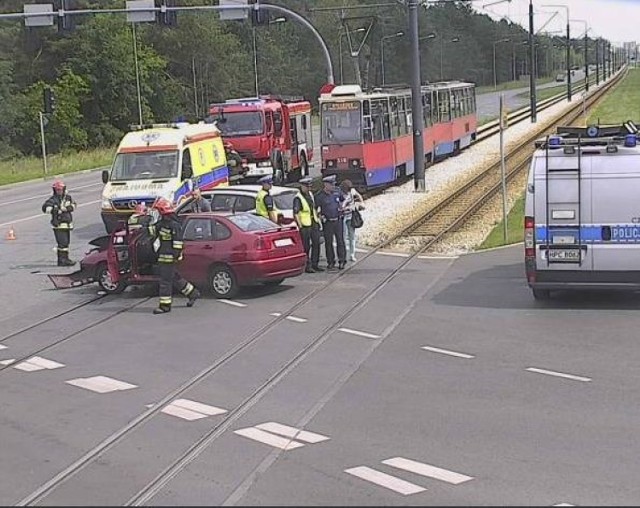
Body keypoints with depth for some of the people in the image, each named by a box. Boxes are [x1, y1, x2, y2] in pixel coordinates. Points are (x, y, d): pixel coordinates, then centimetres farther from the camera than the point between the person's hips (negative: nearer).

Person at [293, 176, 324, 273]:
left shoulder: (310, 195, 12)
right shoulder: (298, 198, -14)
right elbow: (295, 214, -19)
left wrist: (317, 218, 18)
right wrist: (300, 226, -22)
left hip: (314, 224, 8)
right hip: (305, 226, -8)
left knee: (316, 244, 10)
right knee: (306, 247, -4)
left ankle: (314, 264, 19)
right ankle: (307, 266, 2)